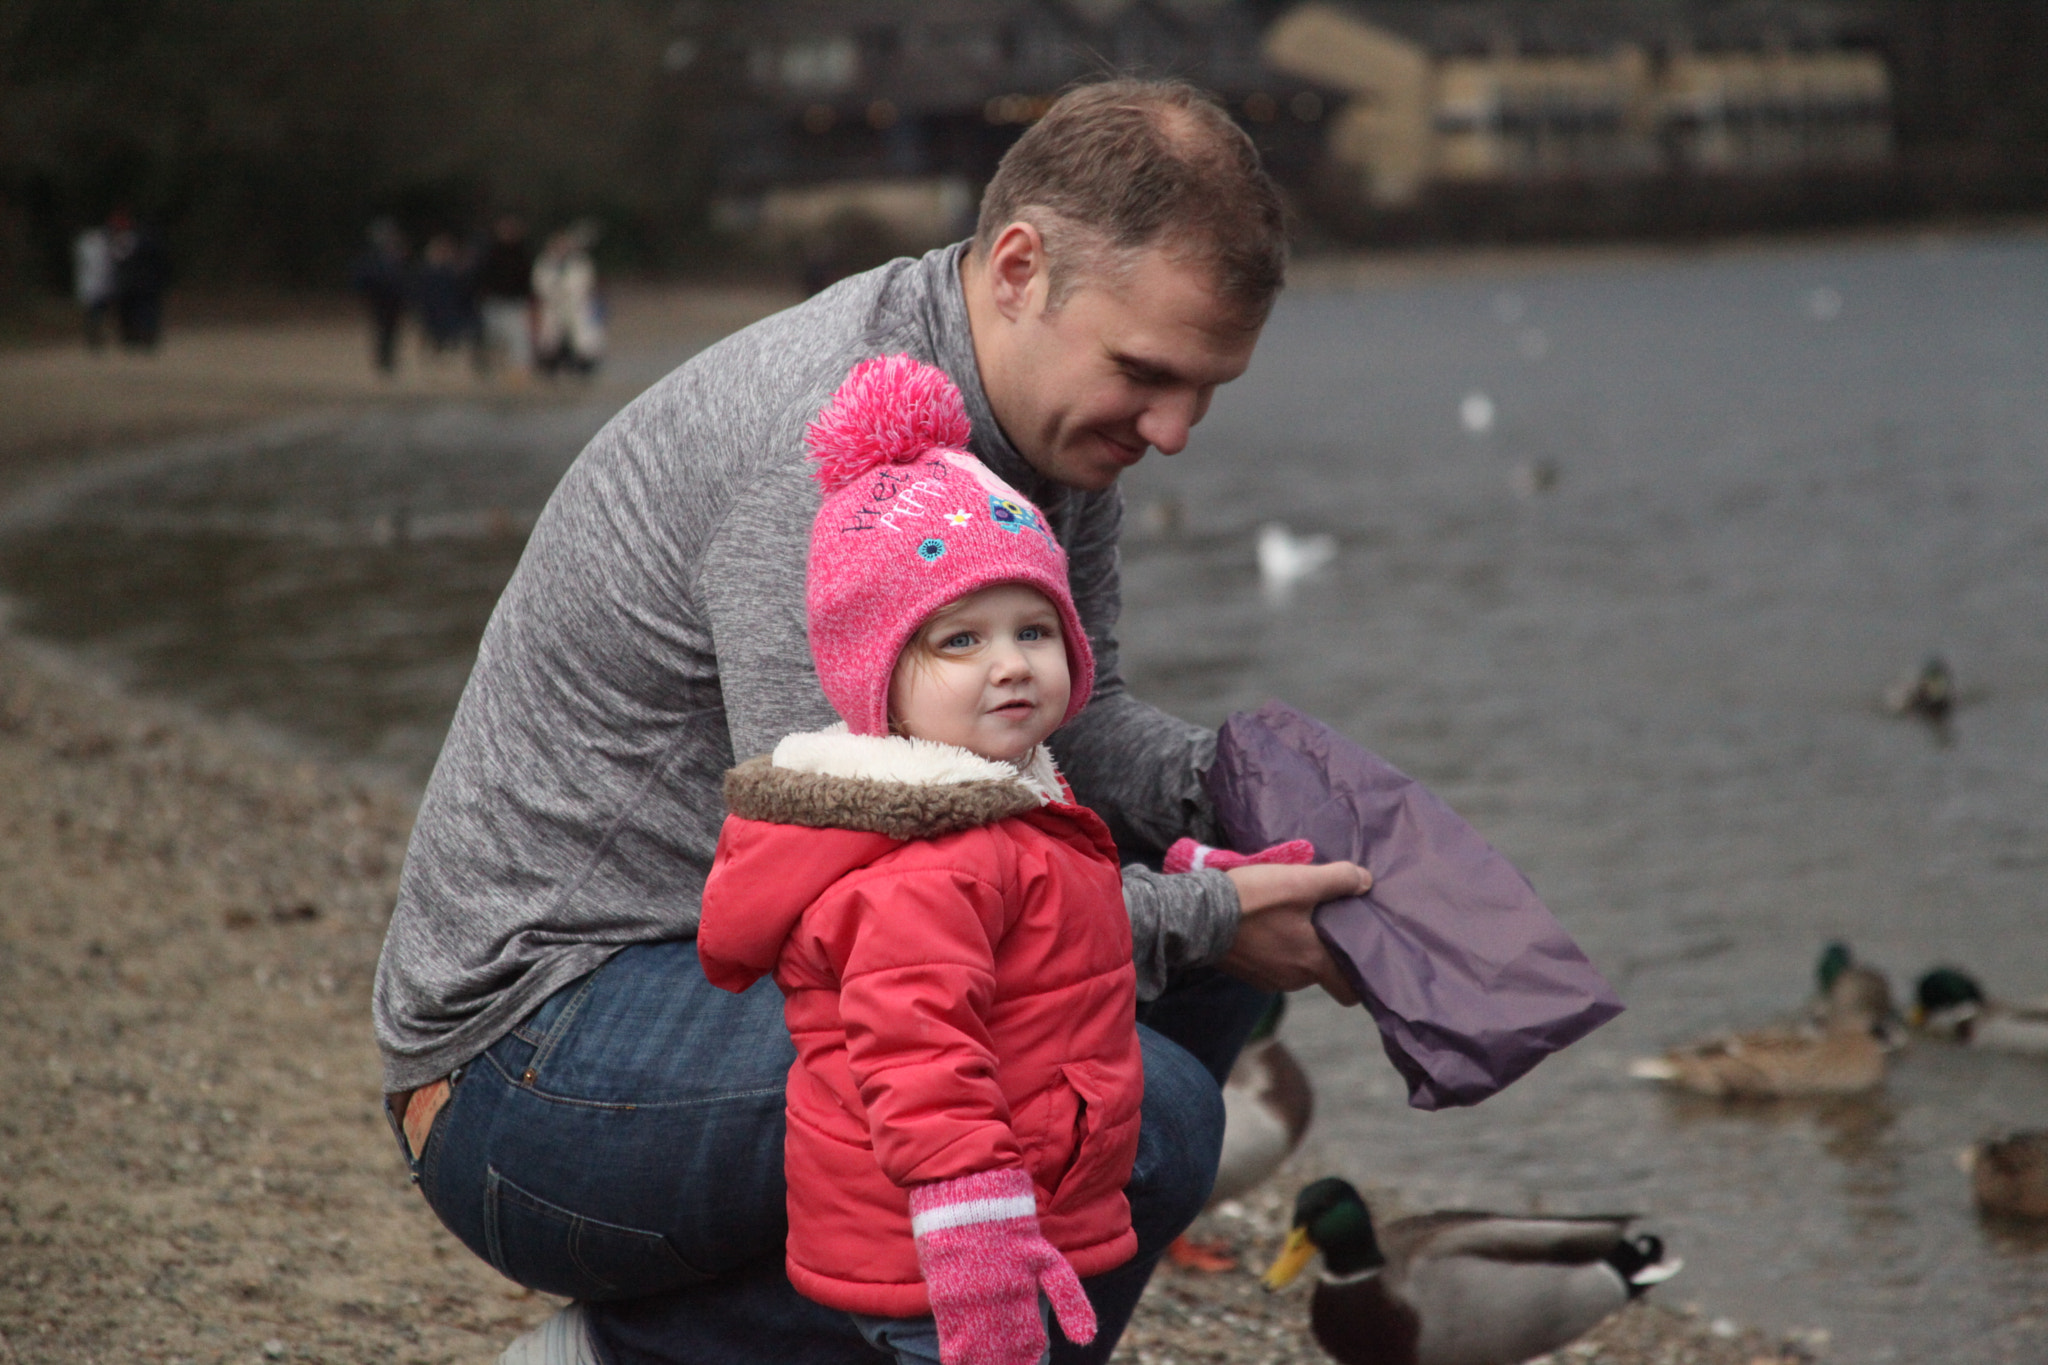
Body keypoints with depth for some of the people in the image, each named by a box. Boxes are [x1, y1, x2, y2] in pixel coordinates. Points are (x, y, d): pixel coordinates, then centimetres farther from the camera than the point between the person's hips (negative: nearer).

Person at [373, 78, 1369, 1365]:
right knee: (1135, 1115, -26)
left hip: (742, 965, 10)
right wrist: (1204, 918, -19)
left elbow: (1071, 722, 18)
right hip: (543, 1052, -10)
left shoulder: (1056, 411, 4)